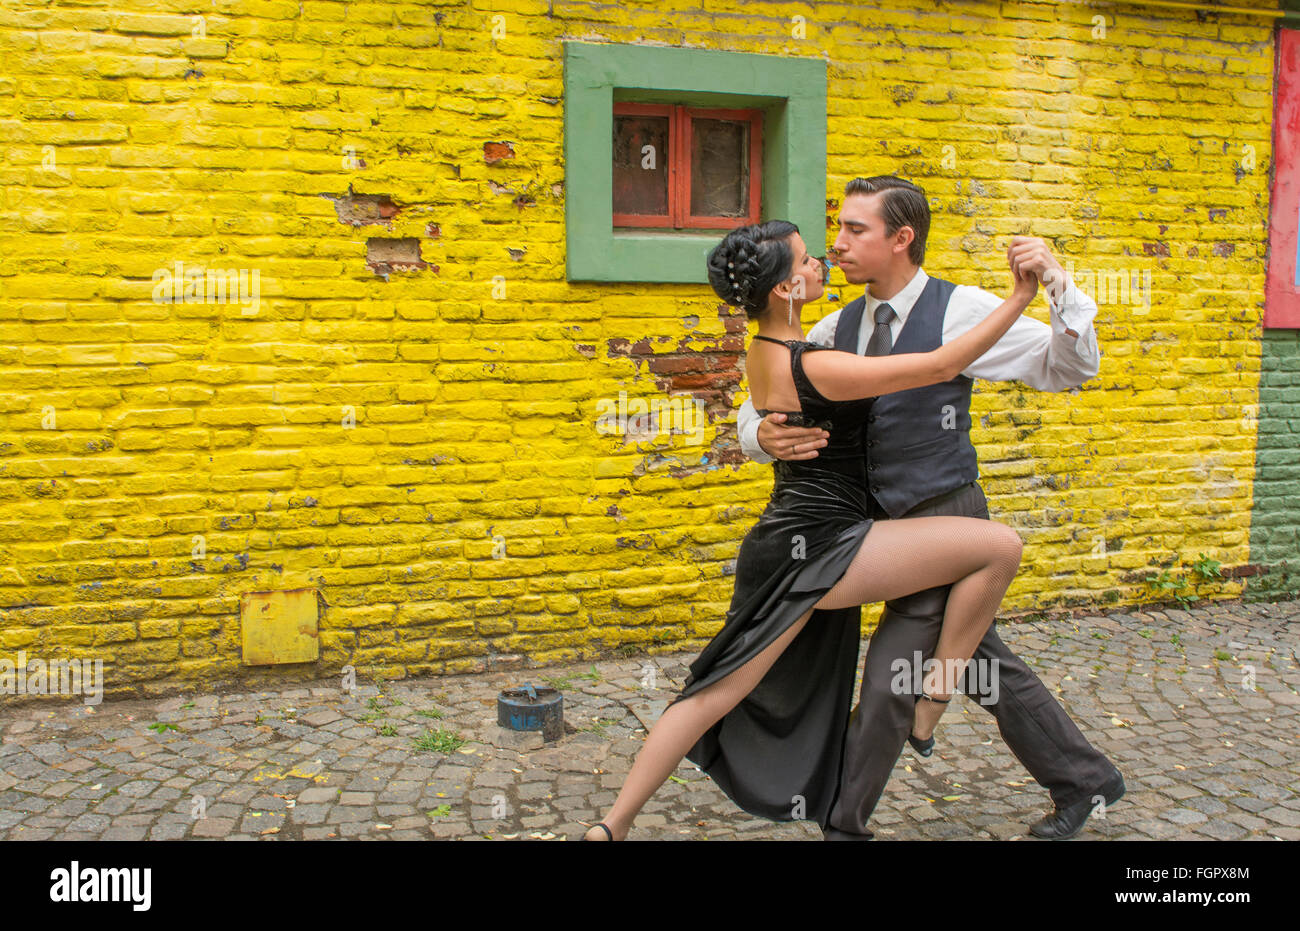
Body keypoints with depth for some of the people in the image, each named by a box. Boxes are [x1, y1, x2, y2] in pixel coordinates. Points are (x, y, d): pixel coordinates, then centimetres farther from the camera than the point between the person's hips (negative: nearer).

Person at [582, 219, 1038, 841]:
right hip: (814, 545, -9)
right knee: (999, 547, -8)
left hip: (790, 544, 9)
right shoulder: (813, 367, -18)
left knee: (716, 694, 14)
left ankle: (612, 825, 19)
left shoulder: (762, 351, 8)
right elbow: (940, 366, -16)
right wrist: (1022, 296, -10)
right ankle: (930, 703, 3)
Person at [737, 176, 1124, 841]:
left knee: (887, 682, -4)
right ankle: (1083, 779, 40)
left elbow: (1070, 369, -6)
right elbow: (761, 405, 5)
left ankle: (845, 826, 16)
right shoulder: (840, 328, 4)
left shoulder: (958, 311, -12)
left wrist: (1059, 287, -24)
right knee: (986, 665, 19)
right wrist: (762, 436, -20)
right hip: (890, 523, 7)